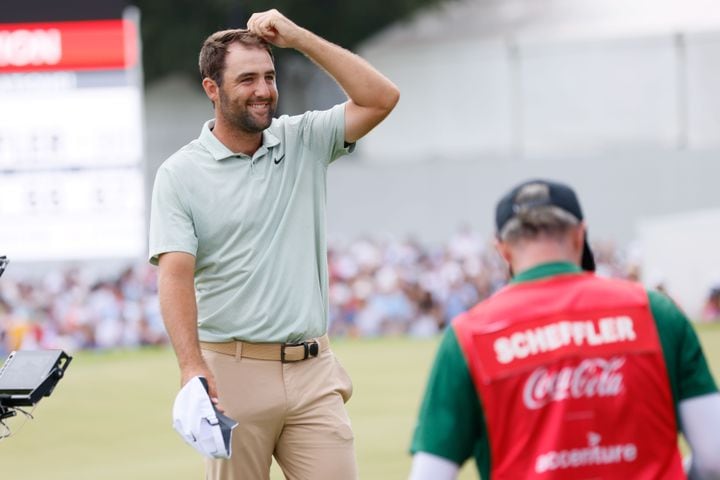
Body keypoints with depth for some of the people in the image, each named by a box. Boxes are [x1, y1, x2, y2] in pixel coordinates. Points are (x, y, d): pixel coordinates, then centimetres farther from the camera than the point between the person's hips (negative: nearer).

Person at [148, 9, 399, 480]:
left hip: (313, 370, 3)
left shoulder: (303, 143, 11)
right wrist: (191, 367, -26)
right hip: (233, 371, -3)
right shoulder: (180, 174, -1)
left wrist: (297, 37, -3)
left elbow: (381, 97, 0)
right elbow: (175, 274, -11)